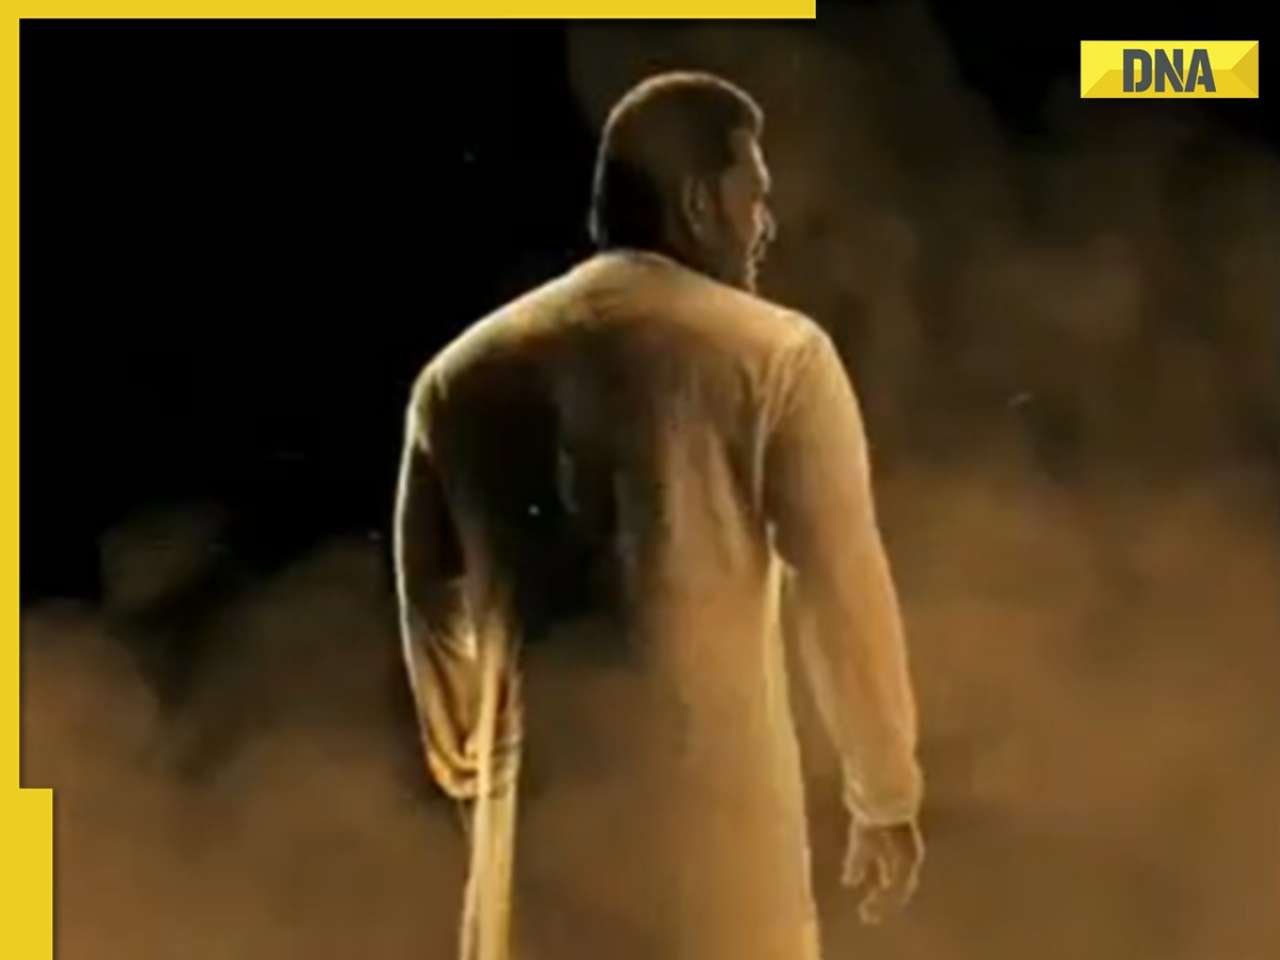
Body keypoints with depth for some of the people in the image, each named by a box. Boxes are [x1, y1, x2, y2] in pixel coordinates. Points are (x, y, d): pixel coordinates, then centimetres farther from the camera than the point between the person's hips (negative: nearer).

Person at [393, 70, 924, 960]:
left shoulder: (465, 372, 9)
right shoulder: (774, 355, -4)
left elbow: (431, 606, 15)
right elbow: (843, 590, -3)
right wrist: (886, 796, 9)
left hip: (542, 809, 4)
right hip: (716, 803, -3)